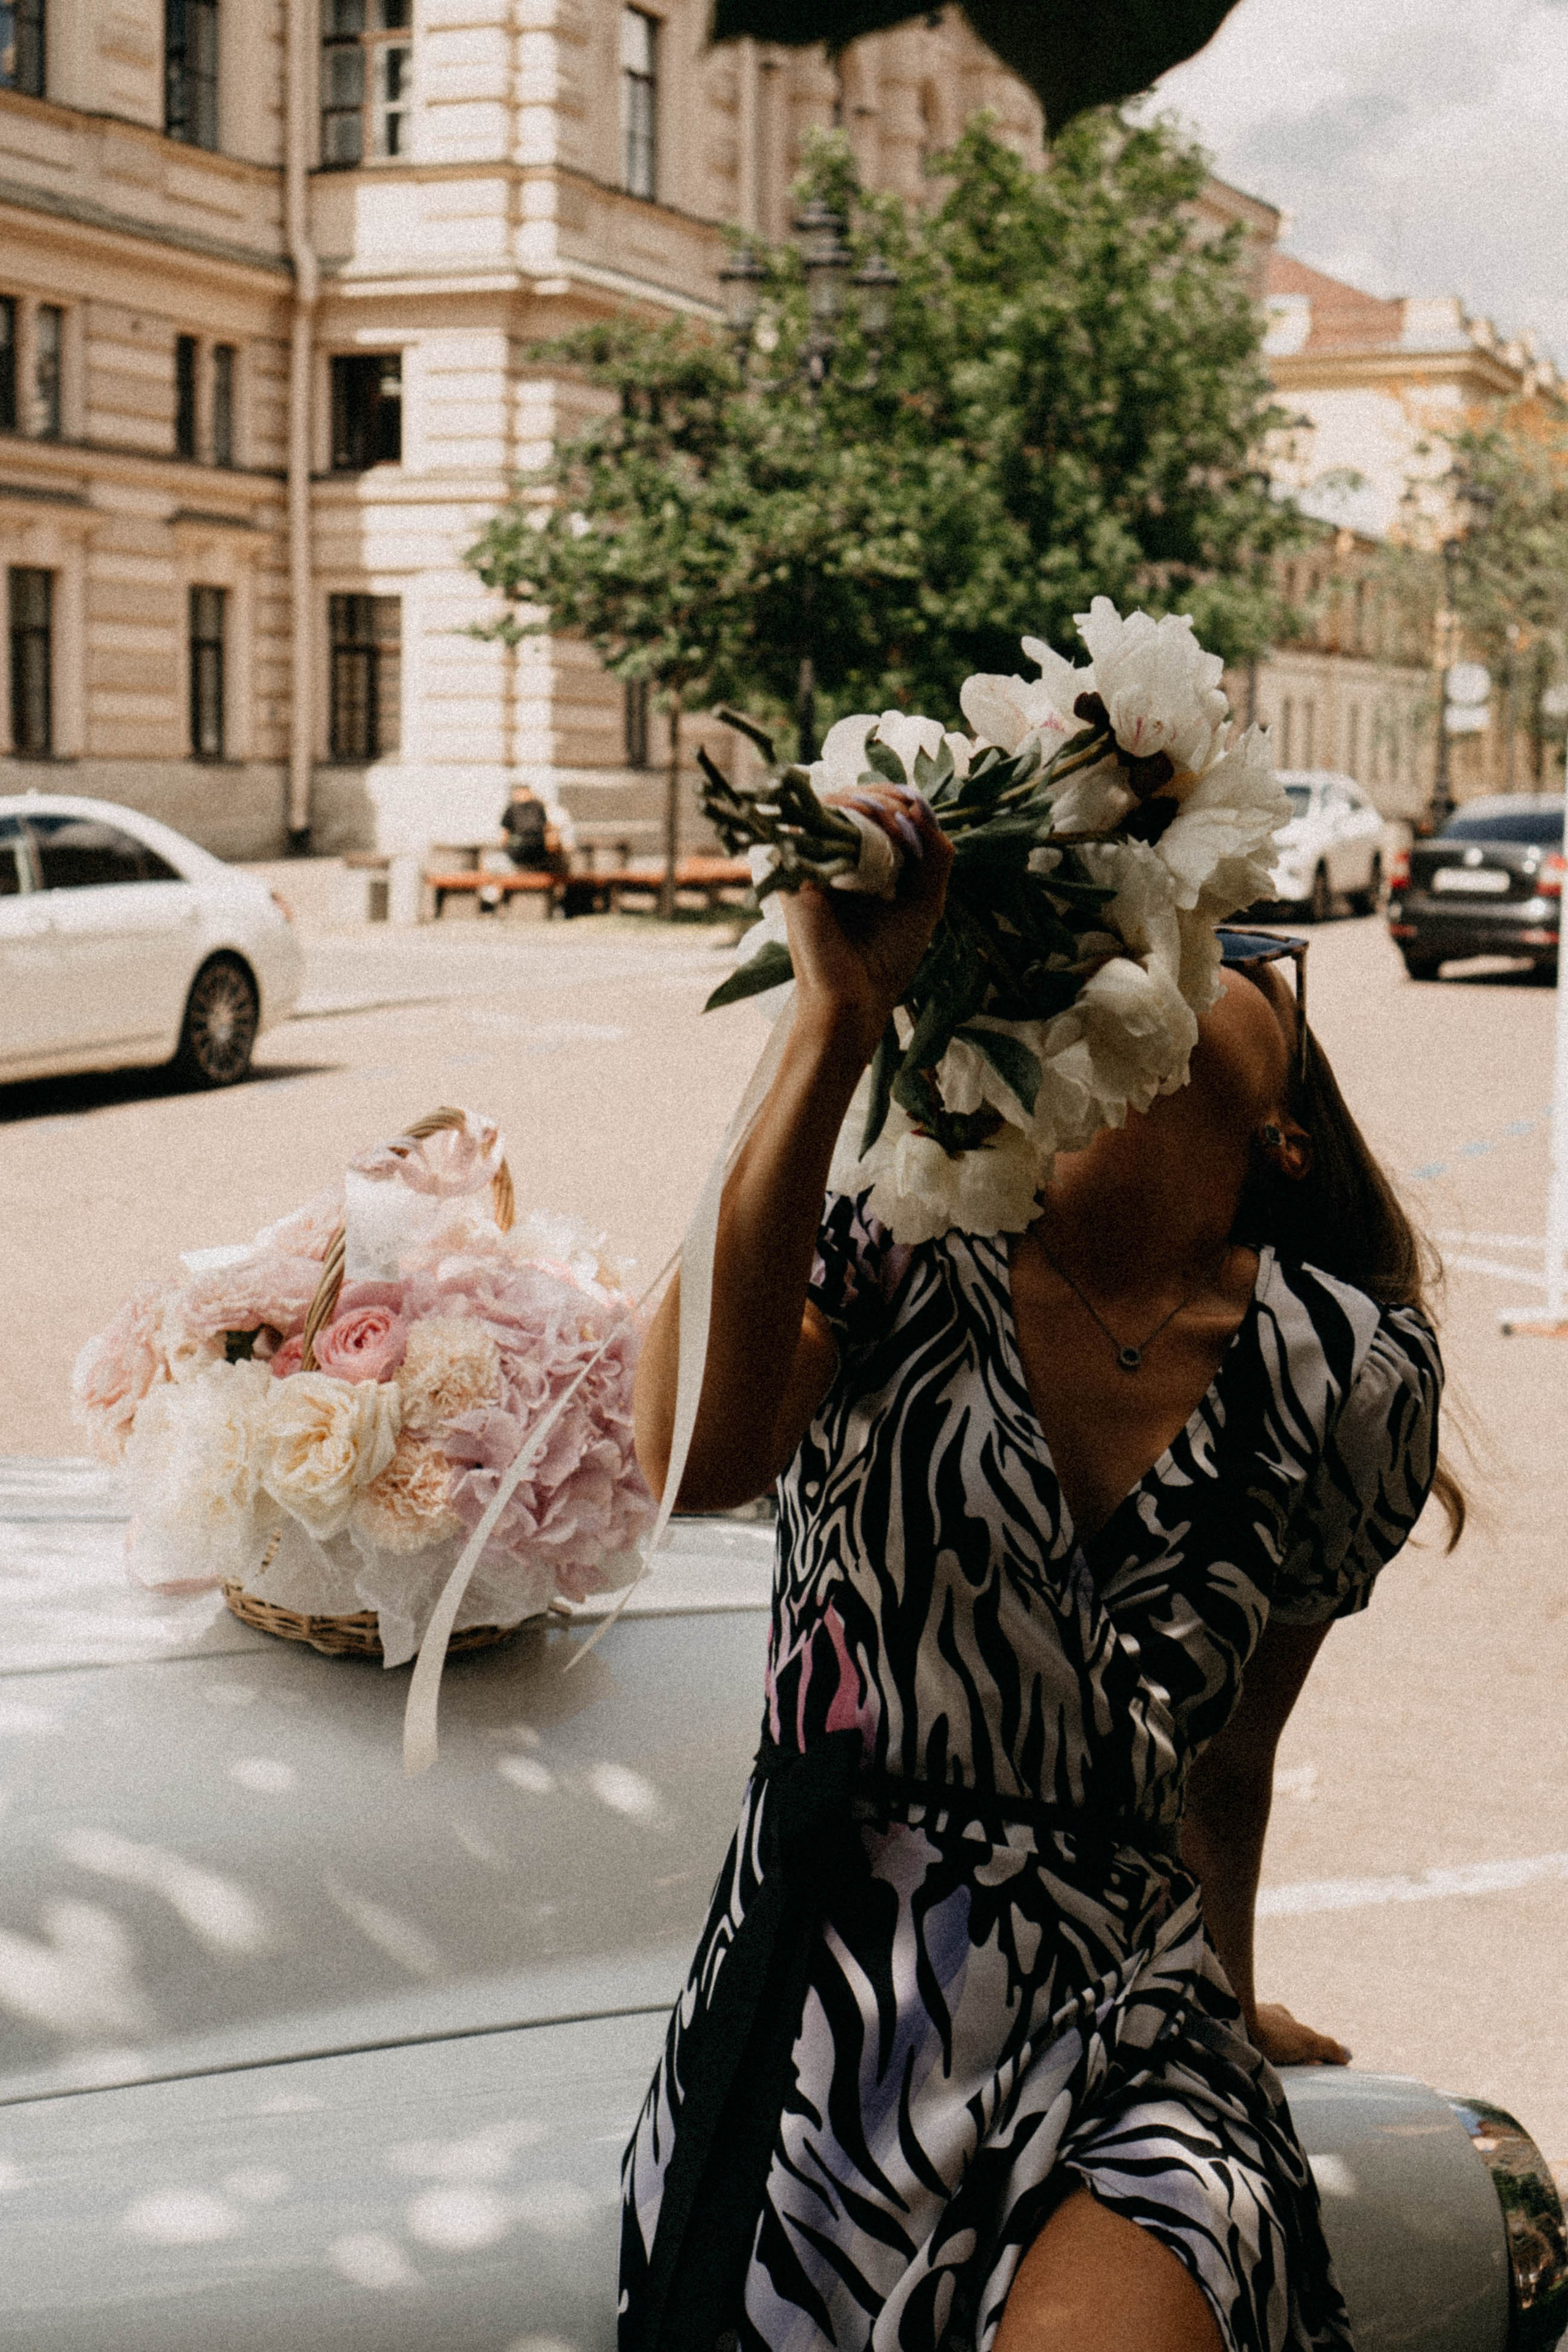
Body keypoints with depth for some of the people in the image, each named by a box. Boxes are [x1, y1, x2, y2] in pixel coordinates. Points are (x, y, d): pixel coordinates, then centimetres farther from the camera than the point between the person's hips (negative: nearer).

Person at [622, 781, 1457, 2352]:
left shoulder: (1350, 1378, 2)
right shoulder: (898, 1252, -2)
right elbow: (691, 1458, -25)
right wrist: (838, 1016, -25)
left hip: (1117, 2025, 0)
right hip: (831, 2002, 1)